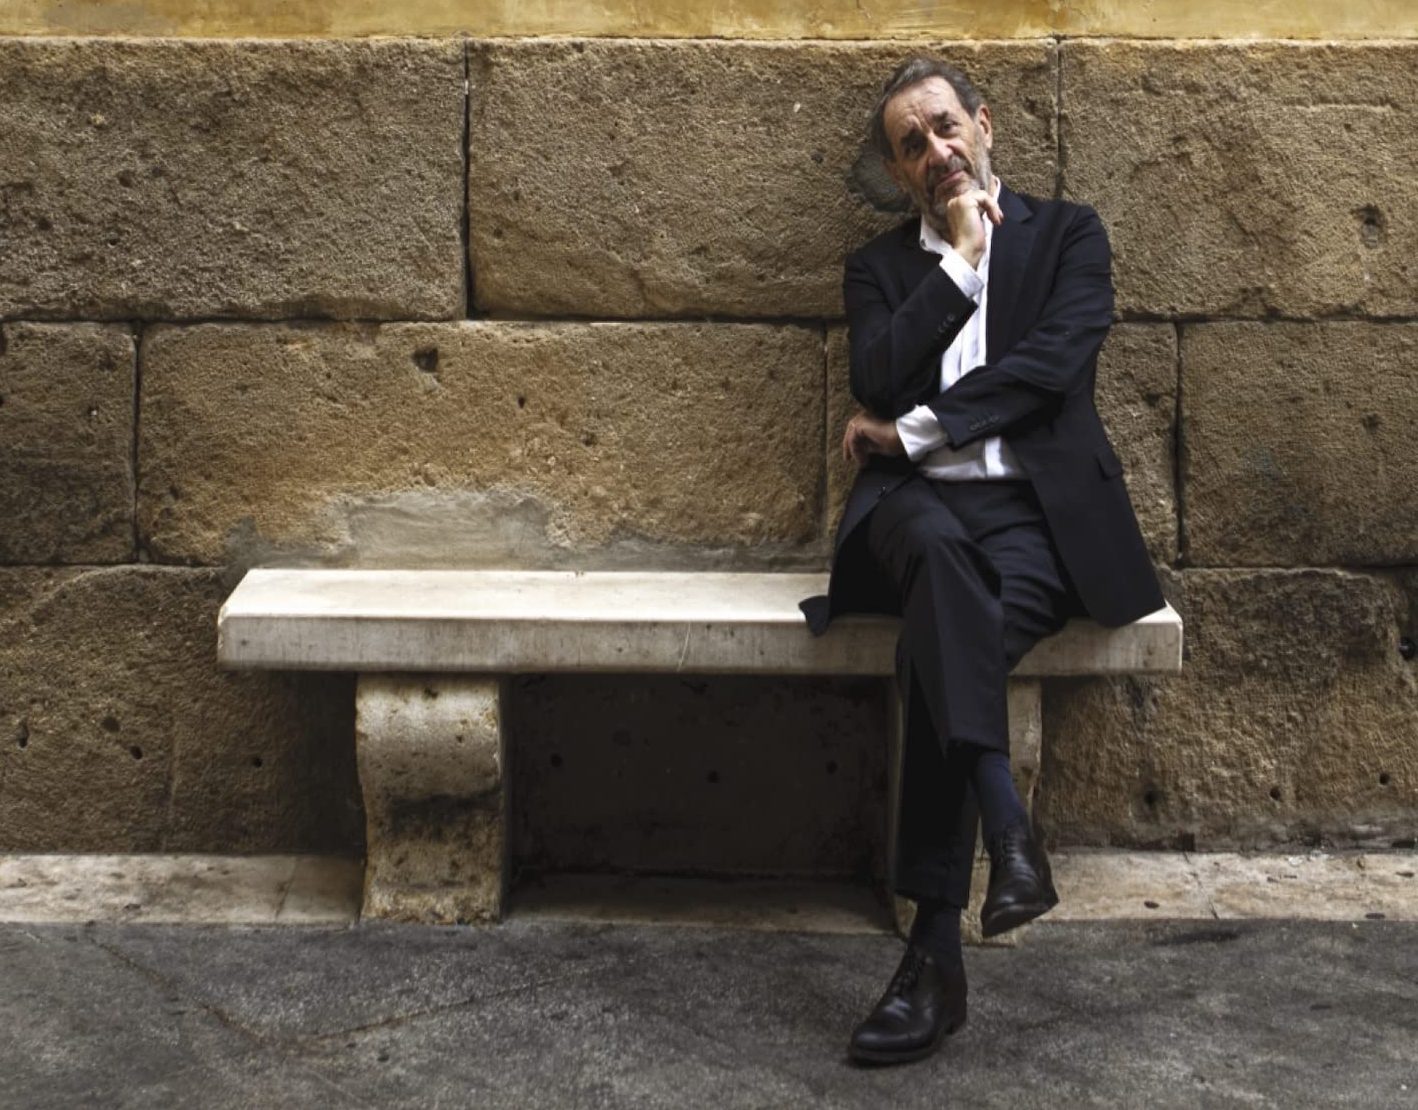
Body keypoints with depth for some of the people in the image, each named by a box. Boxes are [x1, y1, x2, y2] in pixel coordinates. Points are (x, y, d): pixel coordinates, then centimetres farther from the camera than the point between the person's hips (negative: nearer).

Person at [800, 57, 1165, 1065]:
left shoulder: (1067, 233, 16)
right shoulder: (880, 266, 22)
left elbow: (1056, 358, -4)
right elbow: (877, 377, 1)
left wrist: (916, 429, -6)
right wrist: (961, 260, 3)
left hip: (1041, 509, -1)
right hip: (921, 506, 1)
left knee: (940, 641, -34)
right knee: (936, 545, -39)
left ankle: (937, 951, -37)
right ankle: (1010, 833, -50)